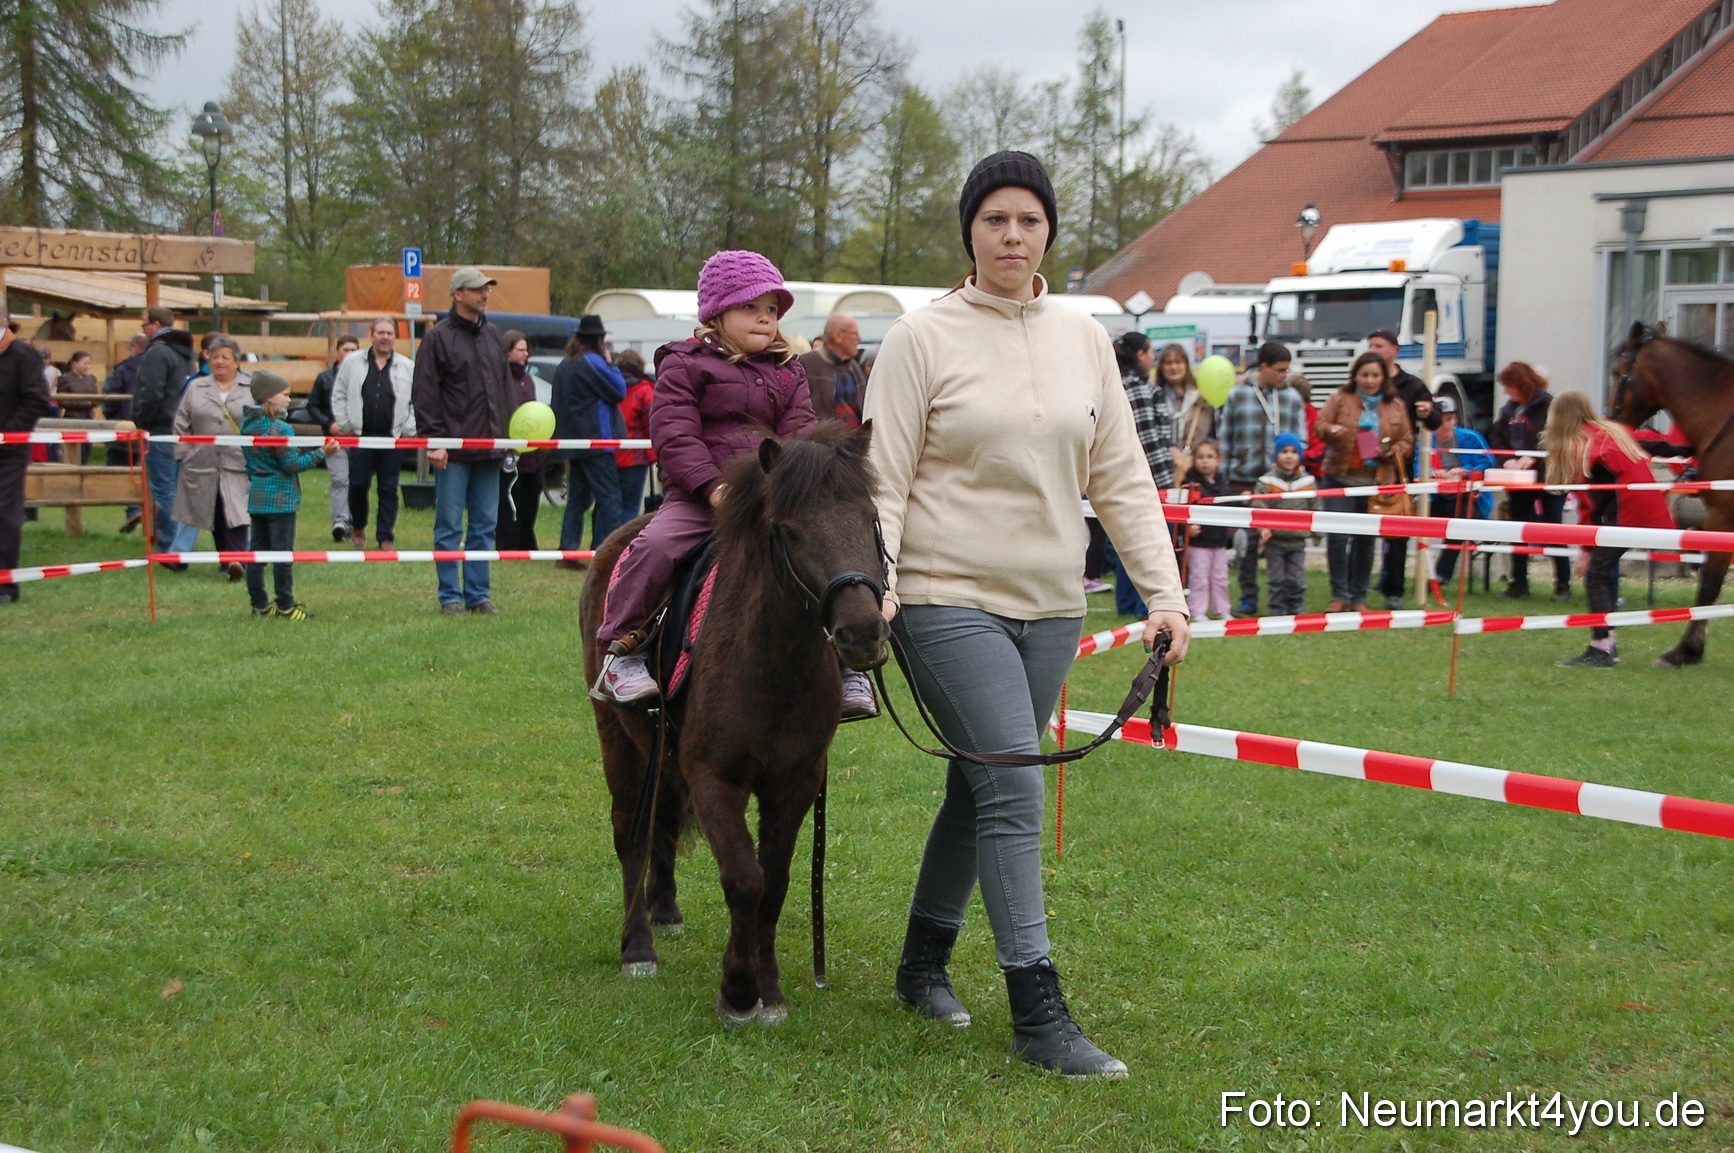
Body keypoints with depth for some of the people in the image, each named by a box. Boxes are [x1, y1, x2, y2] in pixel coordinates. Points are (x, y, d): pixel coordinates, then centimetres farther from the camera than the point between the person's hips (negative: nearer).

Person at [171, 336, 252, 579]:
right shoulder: (196, 388, 13)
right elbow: (181, 423, 12)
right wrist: (184, 453, 3)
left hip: (238, 465, -3)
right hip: (203, 465, 3)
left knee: (235, 512, -14)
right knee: (213, 515, 6)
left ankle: (236, 558, -21)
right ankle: (227, 558, 14)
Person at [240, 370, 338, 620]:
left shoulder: (248, 426, 8)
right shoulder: (280, 428, -17)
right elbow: (292, 465, -17)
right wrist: (321, 453, -14)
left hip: (256, 495, 8)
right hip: (280, 498, -8)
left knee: (258, 550, 10)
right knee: (282, 552, -2)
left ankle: (259, 604, 14)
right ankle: (285, 606, 1)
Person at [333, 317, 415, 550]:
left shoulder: (408, 367, 5)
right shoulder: (353, 362, 6)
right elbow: (338, 395, 10)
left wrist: (409, 430, 1)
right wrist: (345, 425, 5)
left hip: (393, 437, 0)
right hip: (360, 435, 0)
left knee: (388, 489, 2)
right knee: (358, 484, 0)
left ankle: (386, 537, 9)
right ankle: (358, 526, 25)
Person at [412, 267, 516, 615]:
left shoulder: (492, 335, 14)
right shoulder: (439, 337, -4)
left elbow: (505, 388, 20)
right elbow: (425, 394, -8)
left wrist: (507, 434, 13)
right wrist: (433, 440, -14)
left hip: (489, 448, 6)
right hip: (453, 451, -6)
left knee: (485, 526, 8)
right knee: (449, 527, 0)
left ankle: (478, 594, 14)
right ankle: (450, 596, 6)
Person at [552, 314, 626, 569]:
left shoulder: (564, 366, 13)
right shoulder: (593, 362, -12)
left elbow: (558, 403, 18)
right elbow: (619, 391, -8)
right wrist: (610, 363, 3)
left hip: (573, 442, 8)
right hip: (596, 441, -8)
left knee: (577, 497, 12)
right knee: (608, 498, -5)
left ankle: (567, 553, 8)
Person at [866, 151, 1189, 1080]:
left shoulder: (1084, 341, 8)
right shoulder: (922, 338, -5)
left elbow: (1121, 479, 9)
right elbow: (883, 479, -7)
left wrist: (1164, 593, 3)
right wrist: (871, 589, -20)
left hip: (1049, 605, 5)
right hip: (949, 598, -5)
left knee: (981, 788, 14)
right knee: (1013, 787, -13)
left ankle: (923, 964, 33)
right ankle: (1039, 1017, -10)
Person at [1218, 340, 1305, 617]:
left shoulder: (1291, 398, 6)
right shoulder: (1238, 395, 5)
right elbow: (1224, 436, 8)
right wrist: (1224, 473, 4)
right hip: (1243, 480, 0)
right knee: (1247, 540, 3)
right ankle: (1248, 599, 10)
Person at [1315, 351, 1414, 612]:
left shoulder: (1396, 406, 8)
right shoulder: (1341, 398, 4)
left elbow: (1407, 441, 11)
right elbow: (1320, 425, 1)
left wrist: (1393, 452, -10)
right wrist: (1331, 430, -21)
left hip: (1376, 483, 1)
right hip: (1340, 479, -1)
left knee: (1365, 541, 7)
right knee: (1337, 537, -8)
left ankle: (1358, 596, 18)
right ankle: (1339, 595, 2)